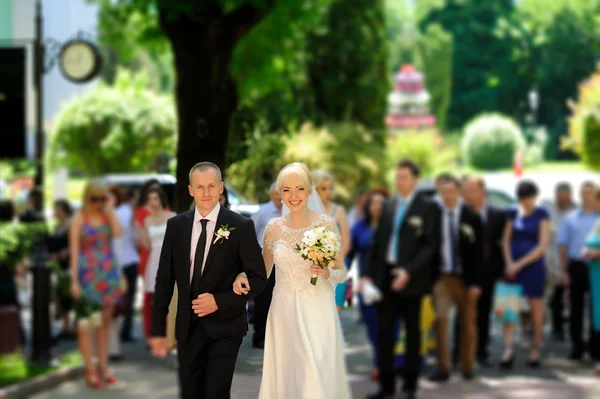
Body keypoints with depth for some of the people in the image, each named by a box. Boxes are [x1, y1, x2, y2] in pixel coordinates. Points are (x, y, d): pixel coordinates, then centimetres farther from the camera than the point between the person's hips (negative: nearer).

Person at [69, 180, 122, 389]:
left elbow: (118, 233, -13)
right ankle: (90, 370, 1)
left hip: (108, 272, 4)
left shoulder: (107, 215, 5)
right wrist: (74, 280, -12)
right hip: (87, 272, -4)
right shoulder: (79, 218, -6)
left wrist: (110, 209, -11)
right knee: (85, 323, -2)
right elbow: (74, 250, -8)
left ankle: (103, 366, 19)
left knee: (104, 322, 11)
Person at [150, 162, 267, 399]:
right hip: (188, 327, 3)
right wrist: (158, 329, 3)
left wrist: (220, 301, -16)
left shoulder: (241, 226, -6)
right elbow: (164, 280, 6)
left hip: (225, 327, -3)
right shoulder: (176, 226, 3)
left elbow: (258, 278, -4)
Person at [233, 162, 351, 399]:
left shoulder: (326, 224, -3)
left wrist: (327, 273, -18)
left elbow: (342, 272, 3)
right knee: (287, 377, 4)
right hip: (284, 313, 2)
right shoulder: (273, 228, 4)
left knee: (318, 379, -7)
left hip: (317, 312, -2)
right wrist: (243, 278, -7)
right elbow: (263, 272, 12)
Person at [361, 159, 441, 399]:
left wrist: (409, 271, -20)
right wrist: (368, 273, 3)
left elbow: (431, 245, -10)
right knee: (384, 331, 4)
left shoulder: (427, 208, -3)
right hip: (385, 276, 4)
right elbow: (378, 242, 13)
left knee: (412, 332, 6)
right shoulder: (388, 206, 11)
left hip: (410, 279, -4)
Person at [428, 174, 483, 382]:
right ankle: (443, 367, -7)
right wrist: (430, 278, -4)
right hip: (442, 277, 0)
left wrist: (476, 283, -8)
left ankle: (467, 367, 21)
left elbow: (478, 252, -3)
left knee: (468, 323, 7)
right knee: (440, 318, -13)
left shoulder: (471, 217, -3)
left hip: (465, 278, 0)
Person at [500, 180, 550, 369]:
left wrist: (520, 264, -12)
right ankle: (508, 348, -13)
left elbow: (542, 246, -7)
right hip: (513, 267, 3)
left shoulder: (541, 214, -2)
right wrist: (509, 263, -6)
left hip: (533, 266, -3)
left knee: (536, 310, 4)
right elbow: (506, 240, 10)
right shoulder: (513, 212, 9)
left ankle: (535, 349, 12)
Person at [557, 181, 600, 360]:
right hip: (576, 266, 2)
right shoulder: (571, 218, 7)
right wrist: (564, 270, 2)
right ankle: (577, 346, 14)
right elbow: (562, 245, 7)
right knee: (576, 307, 7)